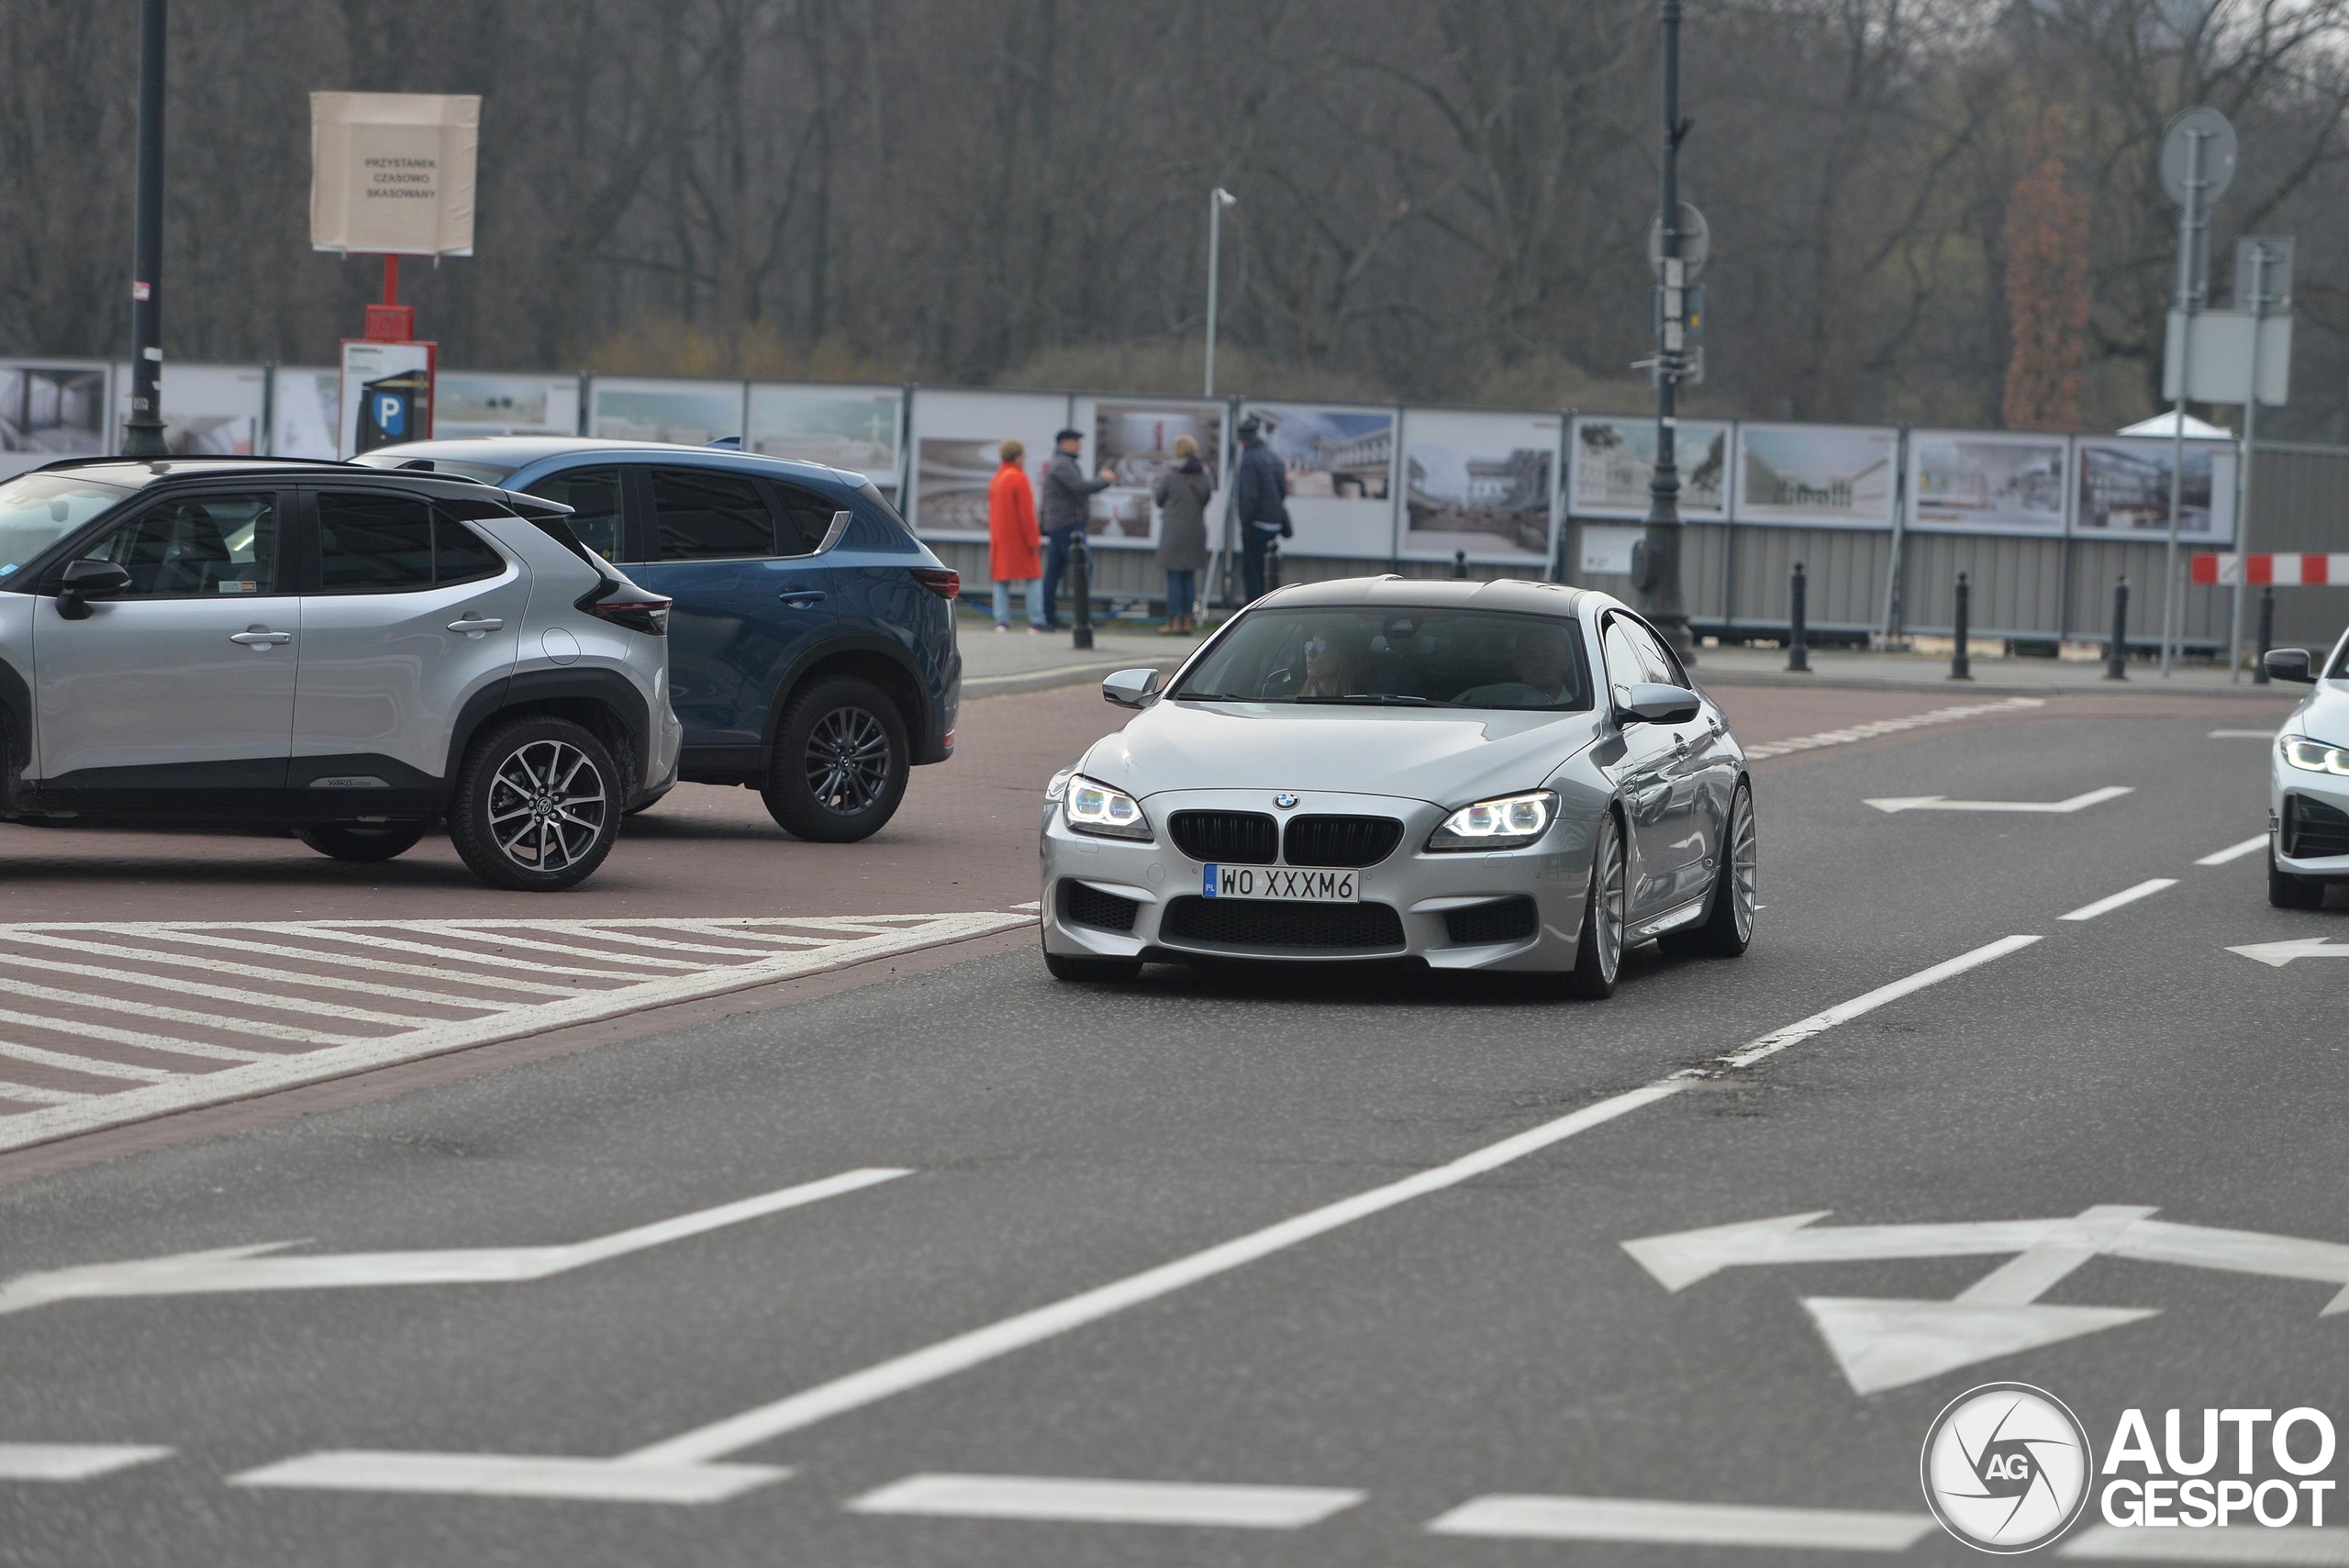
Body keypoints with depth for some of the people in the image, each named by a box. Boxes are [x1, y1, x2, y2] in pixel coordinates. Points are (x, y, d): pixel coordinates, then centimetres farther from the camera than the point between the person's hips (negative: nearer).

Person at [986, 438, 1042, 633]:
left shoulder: (995, 479, 10)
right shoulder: (1019, 479, -13)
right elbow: (1026, 512, -16)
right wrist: (1033, 539, -12)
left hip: (999, 538, 6)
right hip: (1019, 538, -6)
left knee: (1001, 580, 7)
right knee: (1031, 580, 0)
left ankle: (1001, 621, -2)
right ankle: (1034, 622, -5)